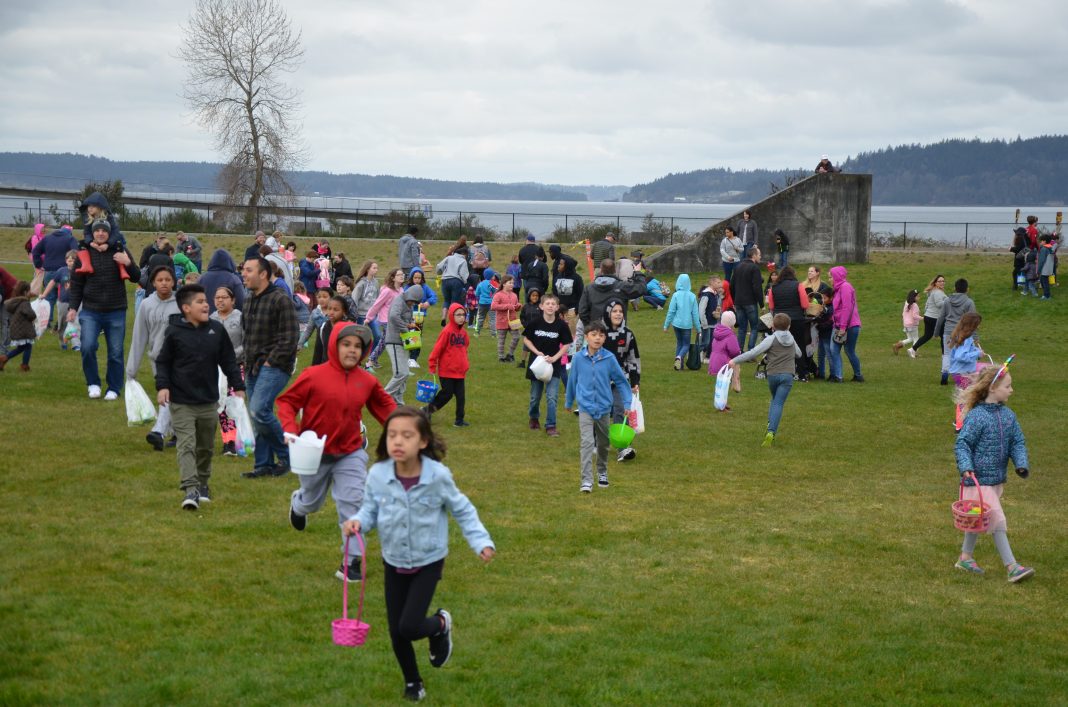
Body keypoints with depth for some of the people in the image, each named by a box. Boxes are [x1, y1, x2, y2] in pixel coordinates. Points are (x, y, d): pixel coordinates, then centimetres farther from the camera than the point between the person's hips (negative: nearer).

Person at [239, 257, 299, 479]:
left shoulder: (281, 300, -12)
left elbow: (289, 338, -16)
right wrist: (247, 361, 14)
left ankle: (286, 455, -4)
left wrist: (270, 361, -16)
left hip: (274, 367, -8)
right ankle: (264, 465, 17)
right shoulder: (249, 300, 14)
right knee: (256, 417, 9)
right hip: (253, 368, 8)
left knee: (259, 411, -20)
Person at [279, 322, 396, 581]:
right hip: (315, 454, -1)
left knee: (353, 503, -10)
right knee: (312, 502, 20)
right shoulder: (313, 376, -15)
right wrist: (290, 429, -23)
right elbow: (287, 401, -8)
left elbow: (384, 405, 10)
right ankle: (298, 503, 60)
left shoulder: (367, 381, -4)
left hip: (350, 454, 1)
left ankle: (352, 562, -2)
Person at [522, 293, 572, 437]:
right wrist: (537, 352, -12)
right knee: (535, 396, 14)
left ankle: (551, 426, 0)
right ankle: (533, 417, 40)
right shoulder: (535, 322, -9)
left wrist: (554, 357, -14)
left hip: (554, 364, -1)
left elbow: (566, 345, -1)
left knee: (552, 397, -9)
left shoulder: (561, 324, -9)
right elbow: (526, 339, 1)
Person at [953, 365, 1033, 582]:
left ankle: (965, 557, 34)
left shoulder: (1008, 415, 5)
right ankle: (1011, 567, -7)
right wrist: (966, 467, -30)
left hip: (997, 479, 8)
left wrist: (1021, 464, -9)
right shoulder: (976, 416, -17)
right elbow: (962, 444, -16)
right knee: (997, 521, -9)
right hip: (979, 480, -8)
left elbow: (1017, 442, 8)